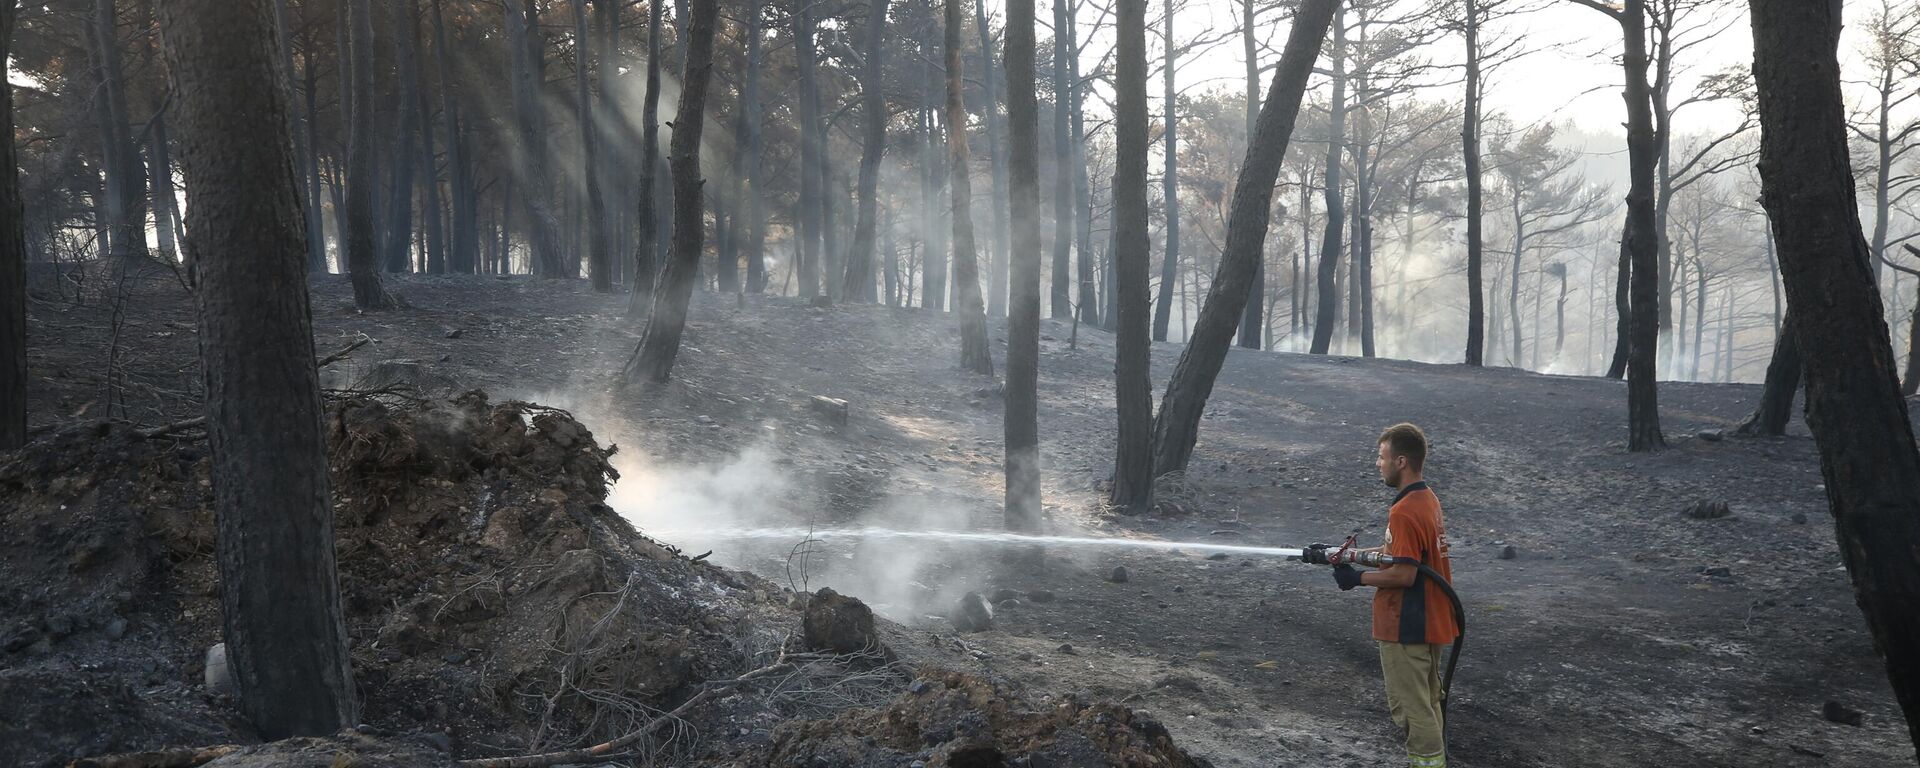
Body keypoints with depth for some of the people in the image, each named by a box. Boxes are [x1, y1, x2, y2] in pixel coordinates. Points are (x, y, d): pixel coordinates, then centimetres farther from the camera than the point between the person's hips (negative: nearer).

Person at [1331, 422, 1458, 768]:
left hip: (1405, 629, -10)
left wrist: (1357, 578, -13)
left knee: (1409, 709, 0)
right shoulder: (1429, 499, 8)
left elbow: (1403, 574, -25)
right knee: (1428, 704, 19)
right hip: (1431, 623, 10)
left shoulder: (1404, 512, -23)